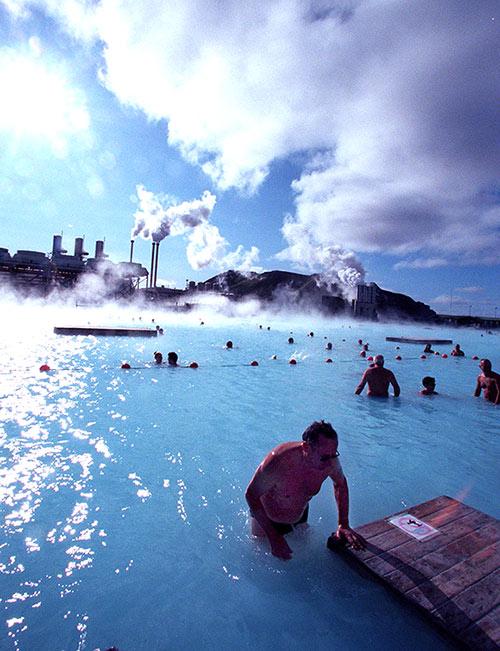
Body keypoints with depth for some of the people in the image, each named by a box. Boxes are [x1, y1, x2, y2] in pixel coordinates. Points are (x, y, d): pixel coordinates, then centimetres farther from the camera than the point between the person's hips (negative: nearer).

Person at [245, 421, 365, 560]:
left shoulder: (329, 461, -29)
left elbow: (341, 484, -5)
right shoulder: (279, 461, -44)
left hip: (300, 516, 4)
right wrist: (273, 537, -31)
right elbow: (251, 495, -30)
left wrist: (343, 525, -11)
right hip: (268, 518, -4)